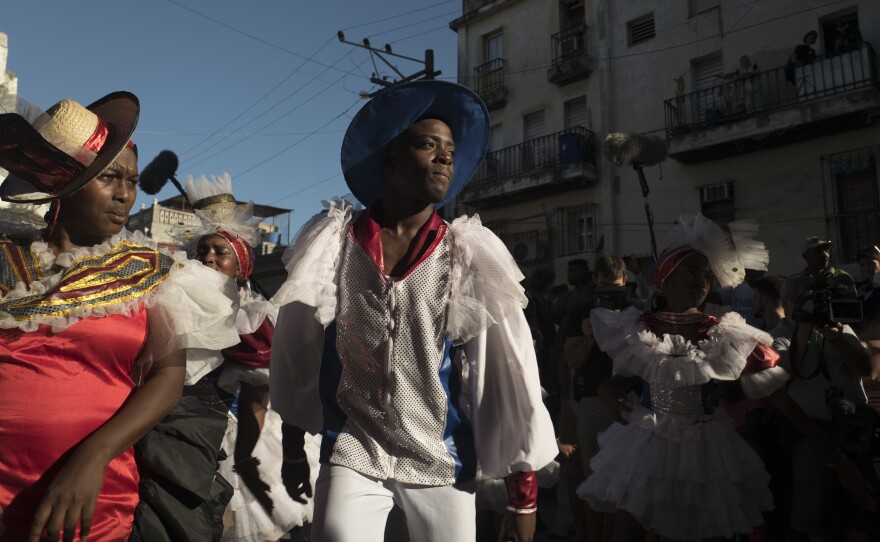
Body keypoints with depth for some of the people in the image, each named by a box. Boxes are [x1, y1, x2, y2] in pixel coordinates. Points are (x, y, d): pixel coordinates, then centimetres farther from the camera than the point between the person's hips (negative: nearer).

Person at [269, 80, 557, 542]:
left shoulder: (473, 259, -7)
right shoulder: (331, 244, -4)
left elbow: (511, 374, -5)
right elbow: (297, 357, 5)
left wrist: (523, 492, -3)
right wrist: (293, 450, 12)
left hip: (443, 464, 1)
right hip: (350, 457, 0)